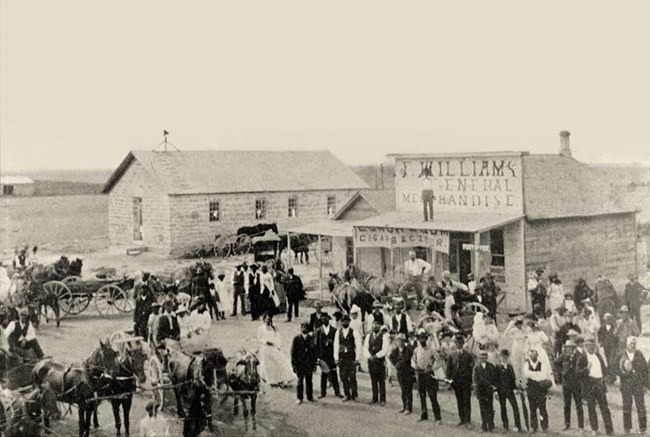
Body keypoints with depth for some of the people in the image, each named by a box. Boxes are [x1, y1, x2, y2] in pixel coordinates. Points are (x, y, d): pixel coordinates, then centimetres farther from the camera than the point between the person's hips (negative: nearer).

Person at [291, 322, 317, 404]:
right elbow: (293, 352, -2)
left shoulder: (311, 339, 7)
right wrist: (294, 364, -5)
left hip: (309, 364, 3)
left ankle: (310, 397, 19)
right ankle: (299, 398, 12)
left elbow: (314, 351, 10)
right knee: (300, 381, 3)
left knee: (309, 381, 8)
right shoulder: (296, 338, -2)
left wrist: (314, 363, 6)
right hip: (299, 364, -3)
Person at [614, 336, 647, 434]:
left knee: (641, 406, -1)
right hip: (626, 385, 0)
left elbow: (645, 369, 5)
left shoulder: (639, 355, 4)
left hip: (638, 385, 0)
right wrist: (622, 372, -14)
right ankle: (627, 428, 14)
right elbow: (614, 367, 5)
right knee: (626, 406, 5)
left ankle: (642, 428, 9)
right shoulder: (621, 356, 1)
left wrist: (644, 384, 1)